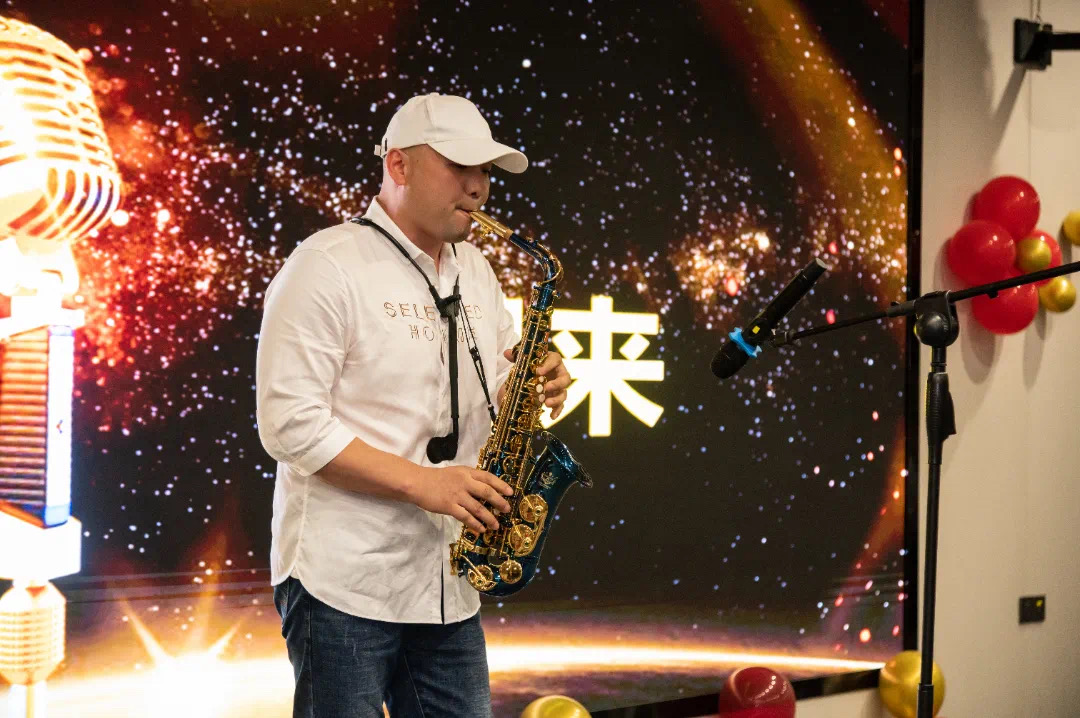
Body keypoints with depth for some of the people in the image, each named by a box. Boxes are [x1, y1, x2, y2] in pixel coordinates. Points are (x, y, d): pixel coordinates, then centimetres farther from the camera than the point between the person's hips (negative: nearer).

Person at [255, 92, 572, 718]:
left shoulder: (476, 273, 14)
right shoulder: (328, 266, -10)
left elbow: (493, 390, 22)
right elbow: (290, 424, -16)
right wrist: (423, 484, -21)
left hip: (449, 588, 7)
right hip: (345, 582, -7)